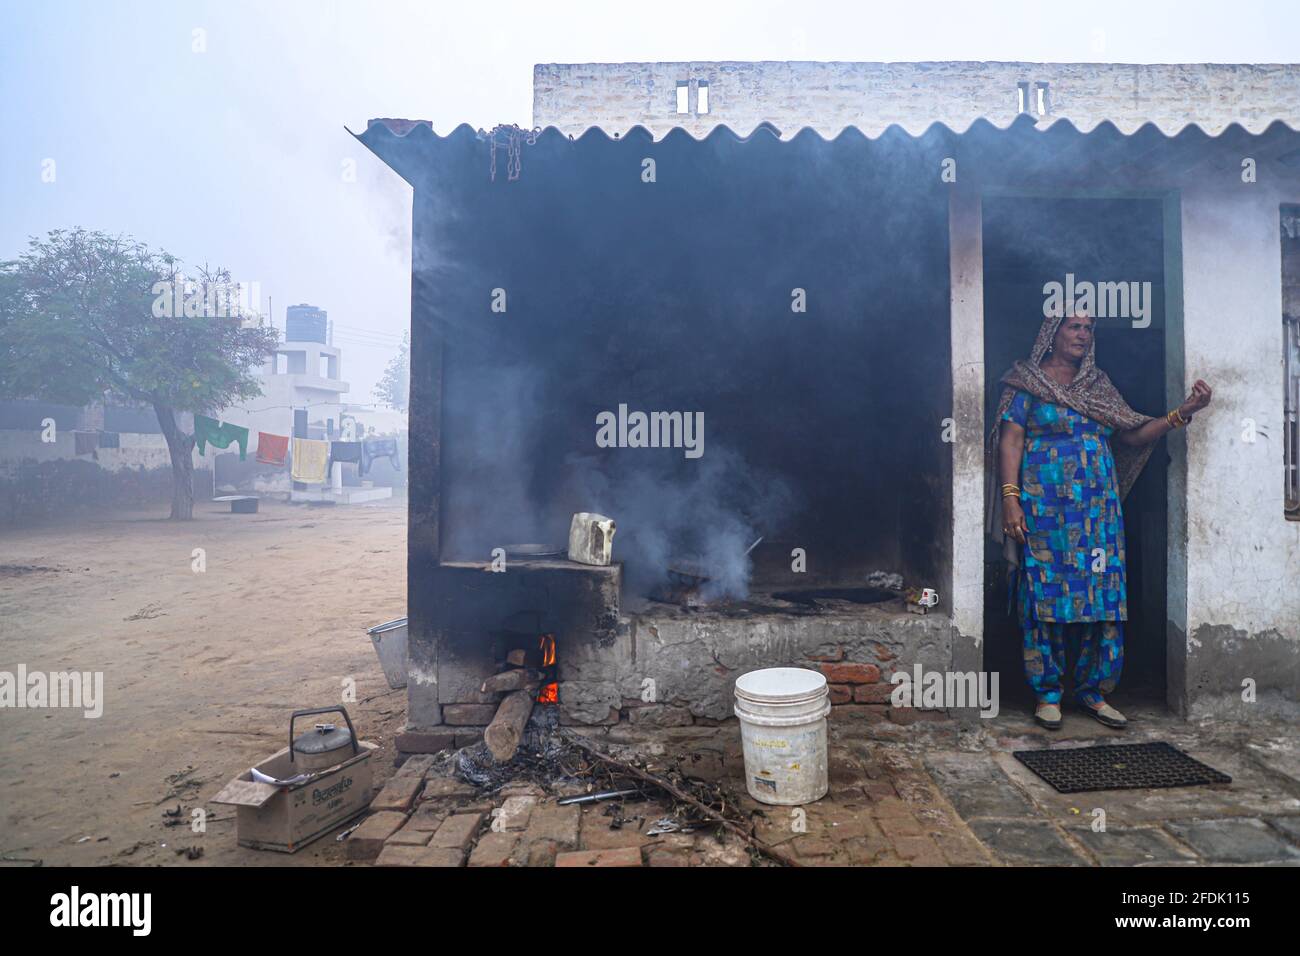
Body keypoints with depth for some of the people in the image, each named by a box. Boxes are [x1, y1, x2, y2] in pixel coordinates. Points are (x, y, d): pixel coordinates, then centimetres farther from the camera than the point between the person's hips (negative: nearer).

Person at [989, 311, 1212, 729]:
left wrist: (1183, 412, 1)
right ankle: (1048, 694, 7)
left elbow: (1134, 434, 14)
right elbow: (1010, 440, -5)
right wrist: (1010, 498, -15)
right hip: (1046, 507, -5)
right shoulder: (1028, 382, 3)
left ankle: (1092, 691, 15)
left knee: (1105, 598, 2)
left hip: (1099, 508, 5)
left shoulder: (1099, 386, 18)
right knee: (1046, 596, -3)